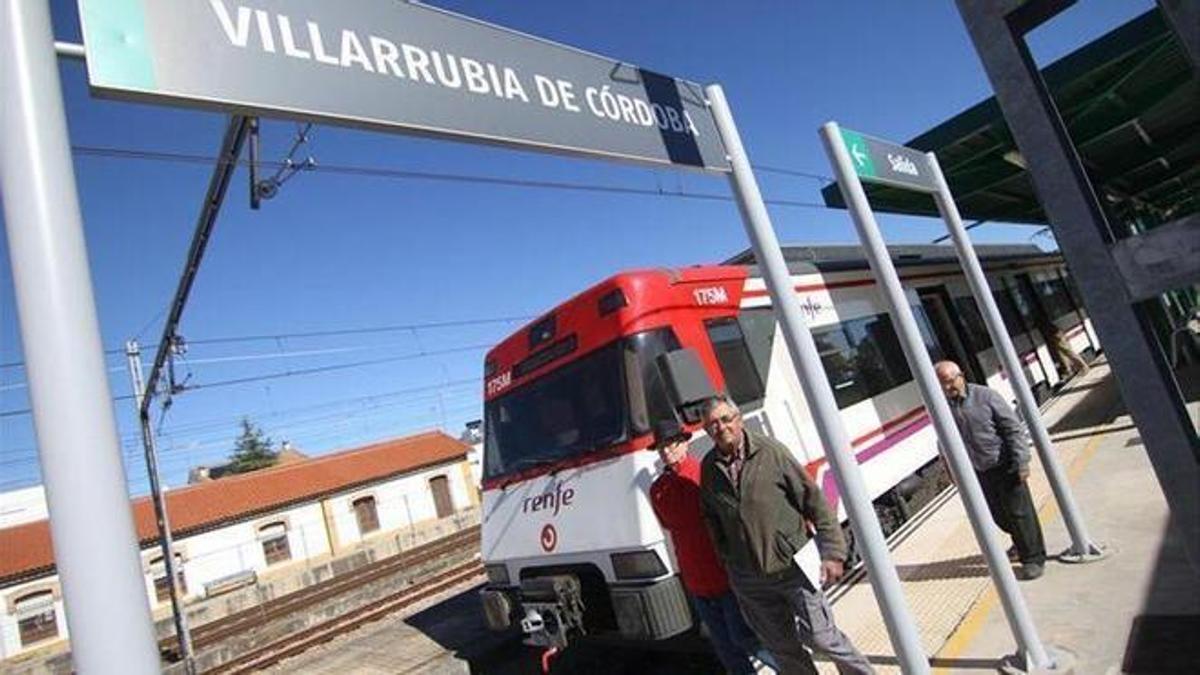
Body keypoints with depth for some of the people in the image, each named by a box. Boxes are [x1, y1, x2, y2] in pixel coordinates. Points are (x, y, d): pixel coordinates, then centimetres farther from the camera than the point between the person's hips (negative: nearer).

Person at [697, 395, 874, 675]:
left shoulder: (771, 451, -12)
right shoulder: (708, 468, -1)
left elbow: (814, 500, -7)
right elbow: (711, 518, 13)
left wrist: (832, 552, -8)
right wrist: (726, 559, 12)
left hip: (792, 566, -3)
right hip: (748, 581, 4)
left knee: (820, 637, 5)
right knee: (784, 649, 15)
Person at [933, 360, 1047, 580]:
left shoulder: (985, 396, -14)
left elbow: (1014, 428, -10)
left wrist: (1021, 462, -14)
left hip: (1003, 465, -4)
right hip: (977, 473, 4)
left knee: (1019, 512, 4)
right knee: (998, 514, 16)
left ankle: (1033, 558, 20)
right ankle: (1022, 543, 43)